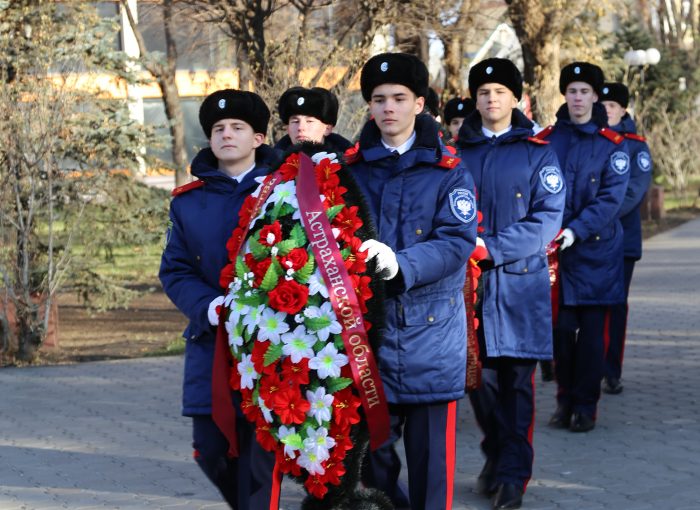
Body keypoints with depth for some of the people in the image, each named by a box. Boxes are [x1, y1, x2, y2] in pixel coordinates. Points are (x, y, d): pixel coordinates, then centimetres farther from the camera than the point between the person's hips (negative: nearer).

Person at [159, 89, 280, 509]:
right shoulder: (189, 202, 9)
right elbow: (175, 272, 7)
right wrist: (212, 308, -12)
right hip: (211, 345, 3)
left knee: (259, 455, -2)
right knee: (211, 450, 5)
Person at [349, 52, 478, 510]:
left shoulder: (448, 171, 0)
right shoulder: (350, 168, 7)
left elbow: (458, 241, -12)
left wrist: (401, 265, -28)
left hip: (431, 332, -2)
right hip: (366, 326, 2)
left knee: (431, 453, 2)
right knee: (369, 452, 7)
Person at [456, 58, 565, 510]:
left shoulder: (538, 151, 1)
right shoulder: (457, 152, 9)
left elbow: (548, 217, -7)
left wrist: (493, 247, -17)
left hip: (521, 281, -2)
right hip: (469, 281, 2)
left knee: (517, 378, 0)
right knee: (479, 373, 5)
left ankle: (513, 473, 9)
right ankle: (496, 453, 26)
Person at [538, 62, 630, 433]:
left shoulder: (612, 145, -2)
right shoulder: (545, 140, 4)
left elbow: (611, 198, -9)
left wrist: (576, 230, -19)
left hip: (597, 251, -1)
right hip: (555, 250, 1)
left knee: (591, 329, 2)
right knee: (562, 327, 3)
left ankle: (586, 405, 11)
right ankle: (565, 399, 17)